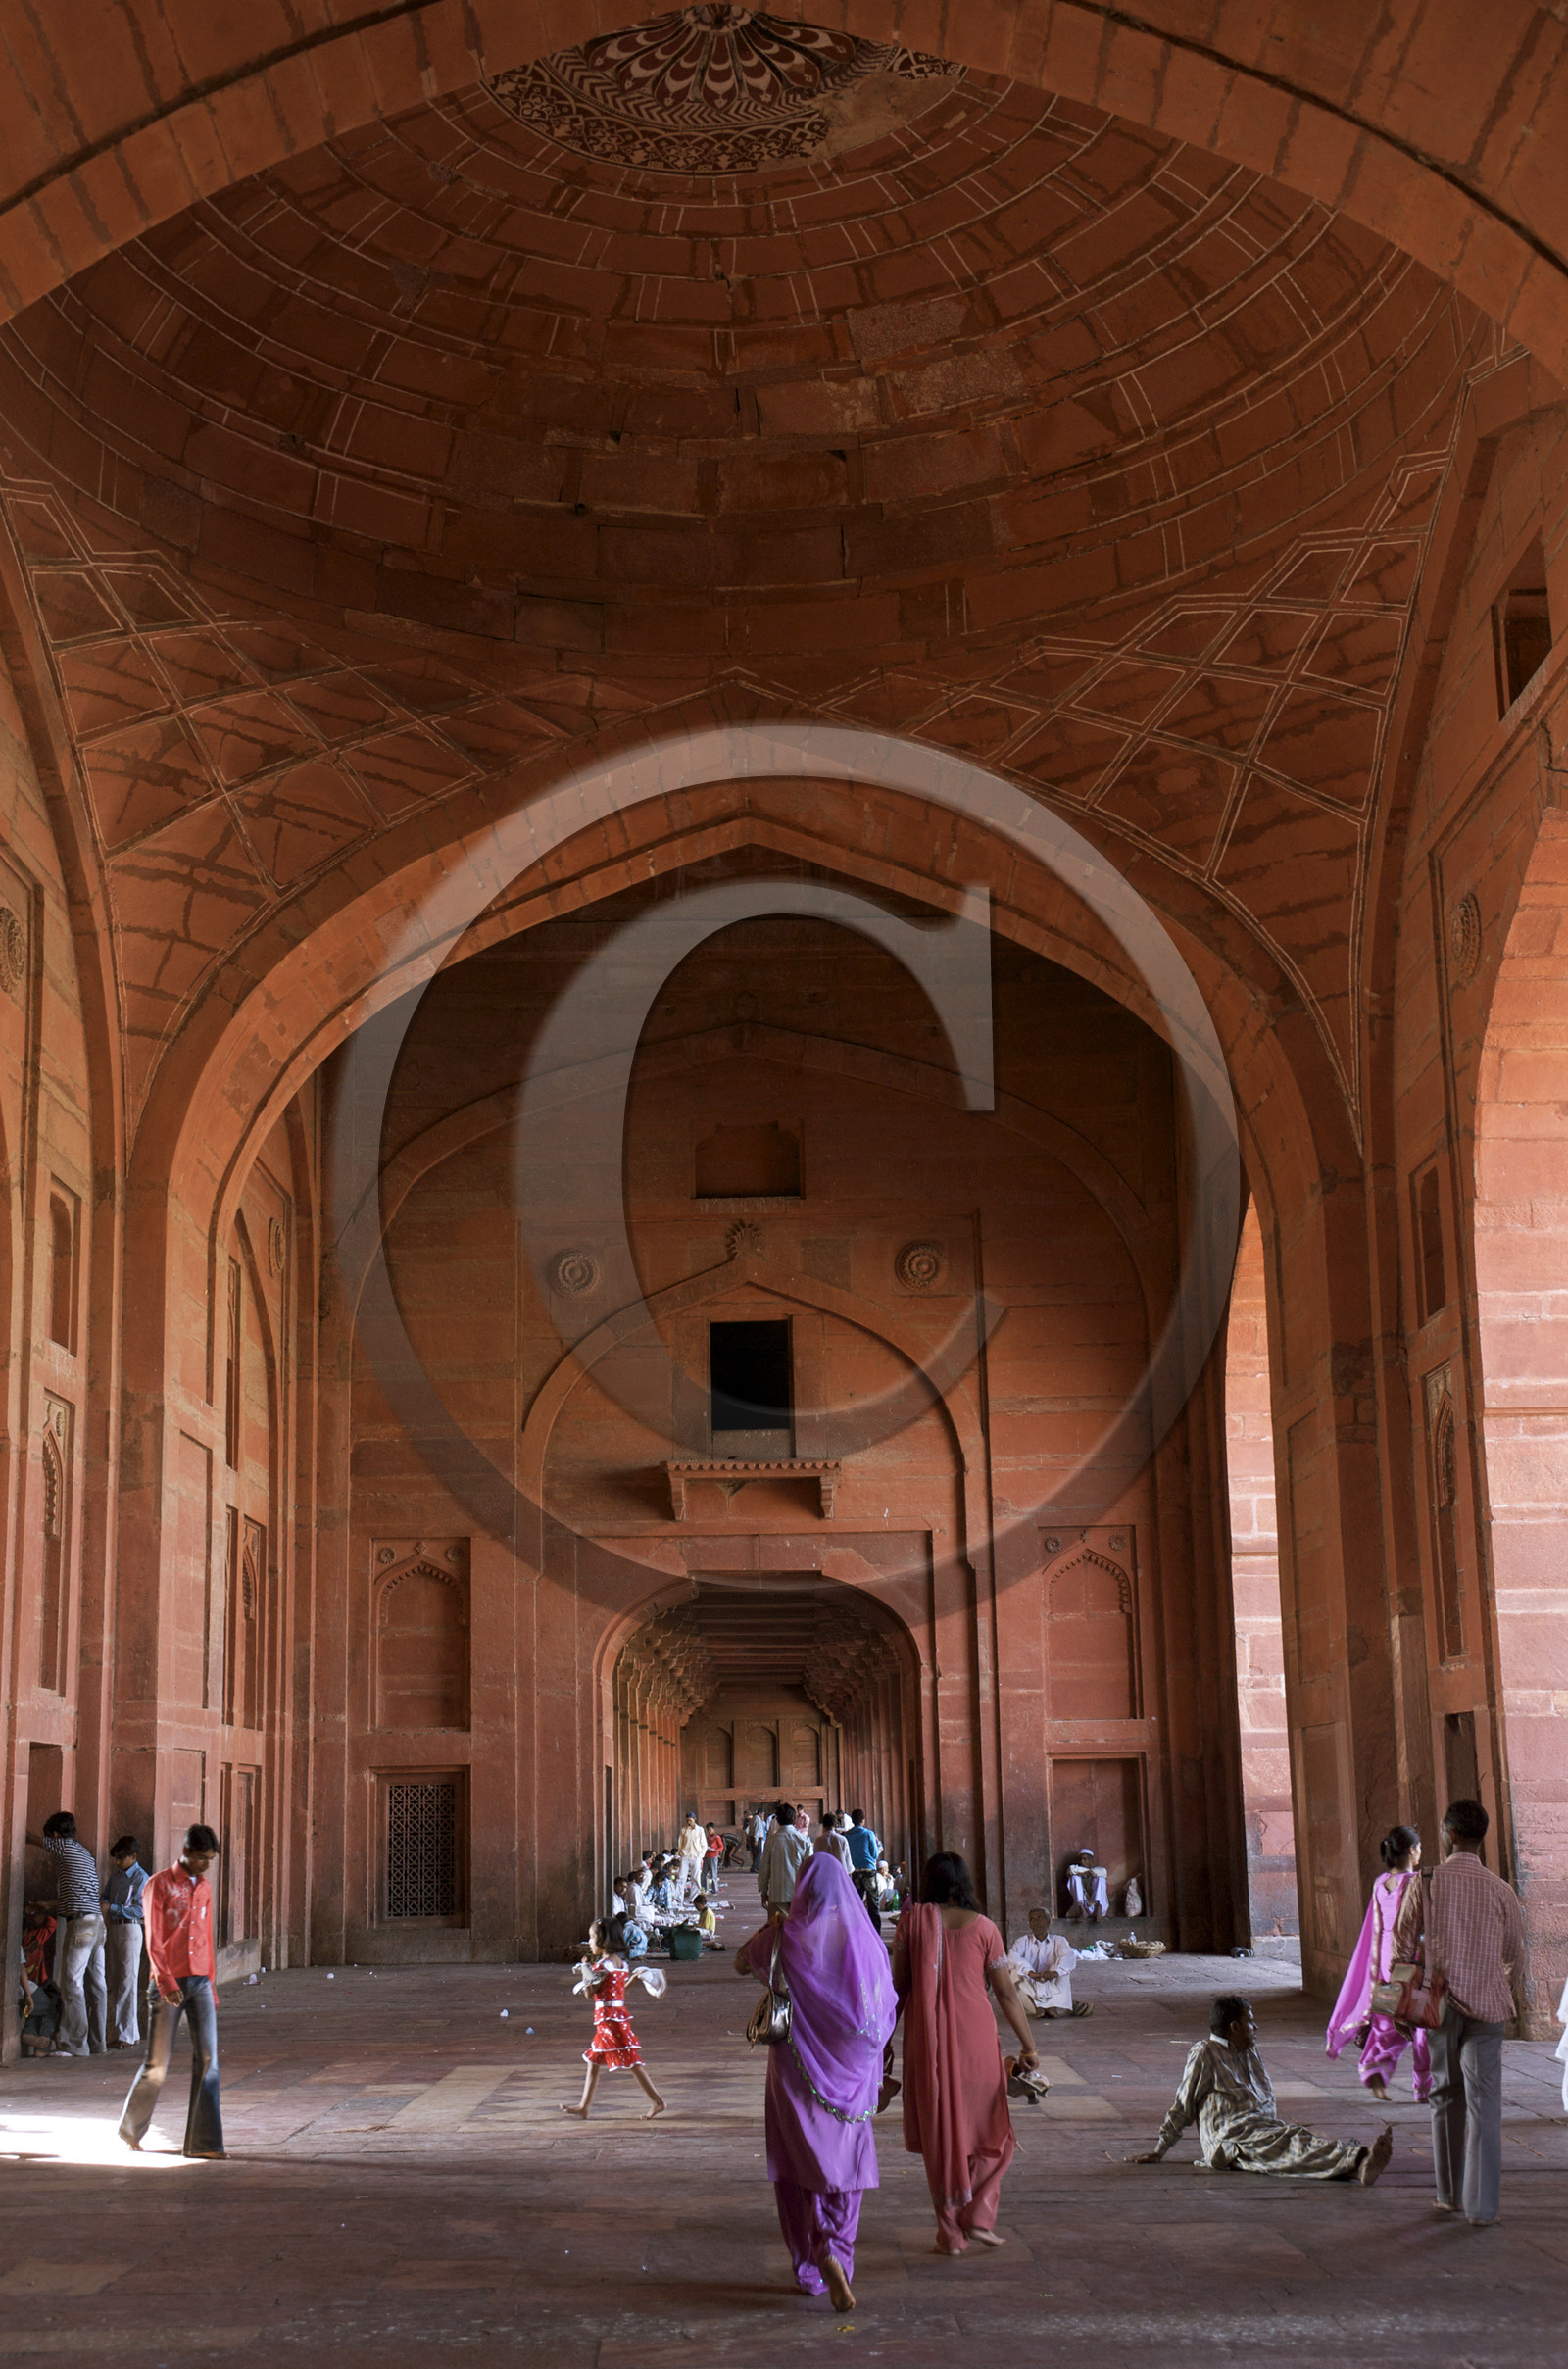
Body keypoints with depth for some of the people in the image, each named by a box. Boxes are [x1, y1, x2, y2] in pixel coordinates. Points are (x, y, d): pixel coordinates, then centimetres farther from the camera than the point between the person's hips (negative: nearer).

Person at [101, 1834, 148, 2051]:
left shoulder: (141, 1878, -10)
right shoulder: (116, 1876, 12)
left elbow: (140, 1909, -15)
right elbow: (105, 1897, 21)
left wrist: (112, 1908, -19)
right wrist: (100, 1904, -2)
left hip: (130, 1929, -8)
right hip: (113, 1928, 8)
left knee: (128, 1981, -8)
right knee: (115, 1981, 10)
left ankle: (129, 2035, -7)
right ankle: (121, 2032, 16)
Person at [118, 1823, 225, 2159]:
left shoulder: (204, 1888, 14)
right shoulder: (158, 1885, -4)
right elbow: (154, 1940, -9)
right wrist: (166, 1983, -17)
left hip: (200, 1983, 5)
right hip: (169, 1986, -5)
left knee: (207, 2060, -5)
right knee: (156, 2065, 1)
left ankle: (203, 2143, -4)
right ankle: (131, 2131, 23)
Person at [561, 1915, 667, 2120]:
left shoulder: (602, 1965, -15)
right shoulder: (621, 1963, 11)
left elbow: (589, 1993, -13)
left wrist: (585, 1970, -5)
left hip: (608, 2017, -10)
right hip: (619, 2014, 10)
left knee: (630, 2061, -7)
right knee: (593, 2062, 14)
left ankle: (656, 2101, -6)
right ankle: (583, 2107, 19)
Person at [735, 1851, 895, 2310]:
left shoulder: (785, 1938, -8)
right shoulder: (865, 1941, -6)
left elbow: (742, 1961, 12)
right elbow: (886, 2009, 1)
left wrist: (771, 1925, 27)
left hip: (797, 2072, -1)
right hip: (851, 2074, 1)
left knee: (800, 2168, 11)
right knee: (845, 2167, 10)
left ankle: (810, 2268, 10)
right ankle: (834, 2251, -11)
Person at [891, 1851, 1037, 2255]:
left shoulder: (914, 1920, 0)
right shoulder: (983, 1927, -2)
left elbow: (899, 1984, 2)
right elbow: (1006, 1993, 2)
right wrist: (1028, 2045, 11)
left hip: (925, 2038, 1)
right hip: (975, 2037, -1)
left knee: (939, 2133, 10)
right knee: (989, 2131, 15)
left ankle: (951, 2233, 13)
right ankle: (979, 2216, 3)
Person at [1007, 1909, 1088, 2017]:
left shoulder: (1057, 1941, 8)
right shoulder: (1023, 1941, 8)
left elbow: (1069, 1957, -15)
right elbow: (1012, 1957, -15)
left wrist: (1055, 1972, -38)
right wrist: (1031, 1973, -36)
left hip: (1053, 1990, 0)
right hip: (1030, 1993, 0)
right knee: (1015, 1973, -25)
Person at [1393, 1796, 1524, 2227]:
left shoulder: (1425, 1885, -6)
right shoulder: (1501, 1891, -2)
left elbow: (1402, 1947, -1)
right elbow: (1516, 1954, 9)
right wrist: (1511, 1990, 30)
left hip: (1439, 2002, 0)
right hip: (1487, 2003, 0)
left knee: (1445, 2097, 15)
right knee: (1484, 2102, 2)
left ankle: (1450, 2193, 23)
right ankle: (1481, 2204, -1)